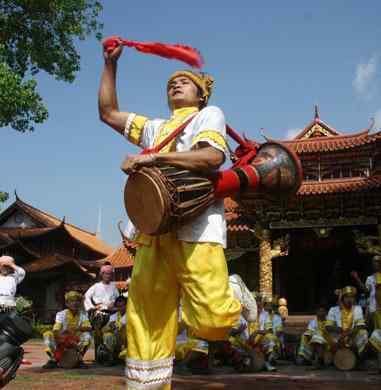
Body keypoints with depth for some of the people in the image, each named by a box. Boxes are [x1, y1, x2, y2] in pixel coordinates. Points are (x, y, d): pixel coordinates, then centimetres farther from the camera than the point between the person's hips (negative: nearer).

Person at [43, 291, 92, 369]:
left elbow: (88, 327, -13)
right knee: (47, 334, -25)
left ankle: (80, 359, -25)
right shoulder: (61, 314, -3)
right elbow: (56, 330, -16)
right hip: (63, 339, 0)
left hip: (77, 340, 0)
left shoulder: (83, 314, 1)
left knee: (87, 335, -29)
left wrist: (77, 328, -34)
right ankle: (53, 359, -24)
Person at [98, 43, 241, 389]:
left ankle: (234, 302, 17)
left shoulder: (209, 114, 14)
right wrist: (111, 64, 29)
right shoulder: (155, 127, 33)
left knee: (211, 319, -17)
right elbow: (109, 113, 34)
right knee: (147, 322, -2)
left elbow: (213, 156, -6)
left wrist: (154, 157, -10)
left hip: (196, 225, -5)